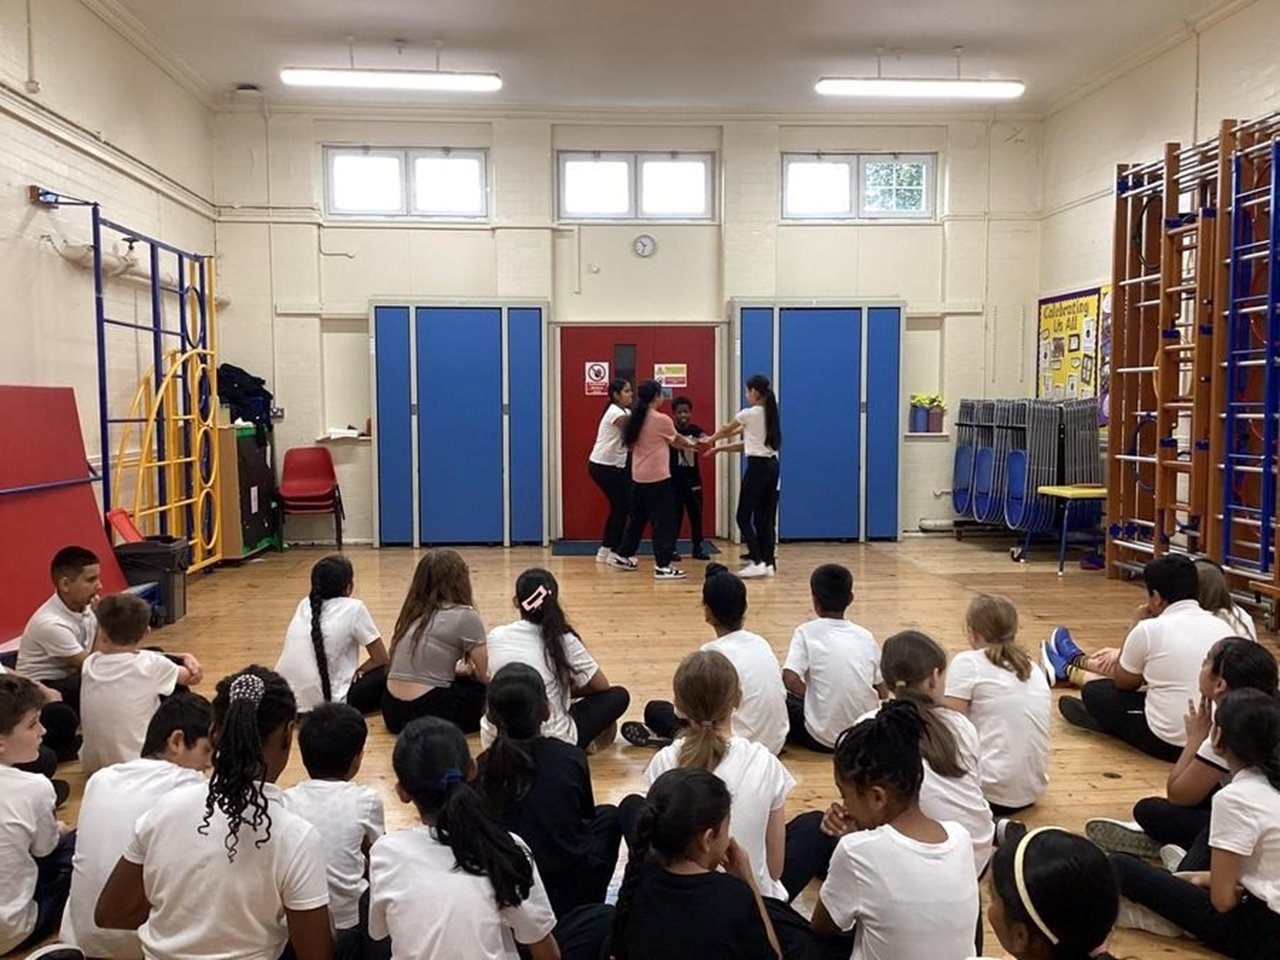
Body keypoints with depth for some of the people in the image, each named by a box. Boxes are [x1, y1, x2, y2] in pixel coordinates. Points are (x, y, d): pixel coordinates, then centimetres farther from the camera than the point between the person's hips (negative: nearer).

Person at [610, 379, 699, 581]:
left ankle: (623, 556, 29)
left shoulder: (636, 419, 8)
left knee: (637, 518, 20)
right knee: (665, 521, -1)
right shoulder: (662, 420, -13)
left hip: (638, 478, 8)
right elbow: (676, 440, 2)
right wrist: (691, 444, 26)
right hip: (658, 478, -8)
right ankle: (663, 566, -2)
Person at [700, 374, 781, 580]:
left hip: (757, 467, -8)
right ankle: (769, 563, 10)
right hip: (772, 466, 8)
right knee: (765, 517, 11)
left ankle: (757, 562, -7)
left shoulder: (749, 414, -10)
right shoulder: (770, 414, 13)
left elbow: (726, 430, 9)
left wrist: (710, 439, 29)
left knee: (744, 517, -1)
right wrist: (720, 448, 24)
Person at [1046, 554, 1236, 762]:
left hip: (1168, 742, -6)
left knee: (1095, 690, 16)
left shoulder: (1149, 629, -16)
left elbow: (1123, 682, 1)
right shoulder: (1223, 627, 0)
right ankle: (1076, 661, 54)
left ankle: (1069, 670, 51)